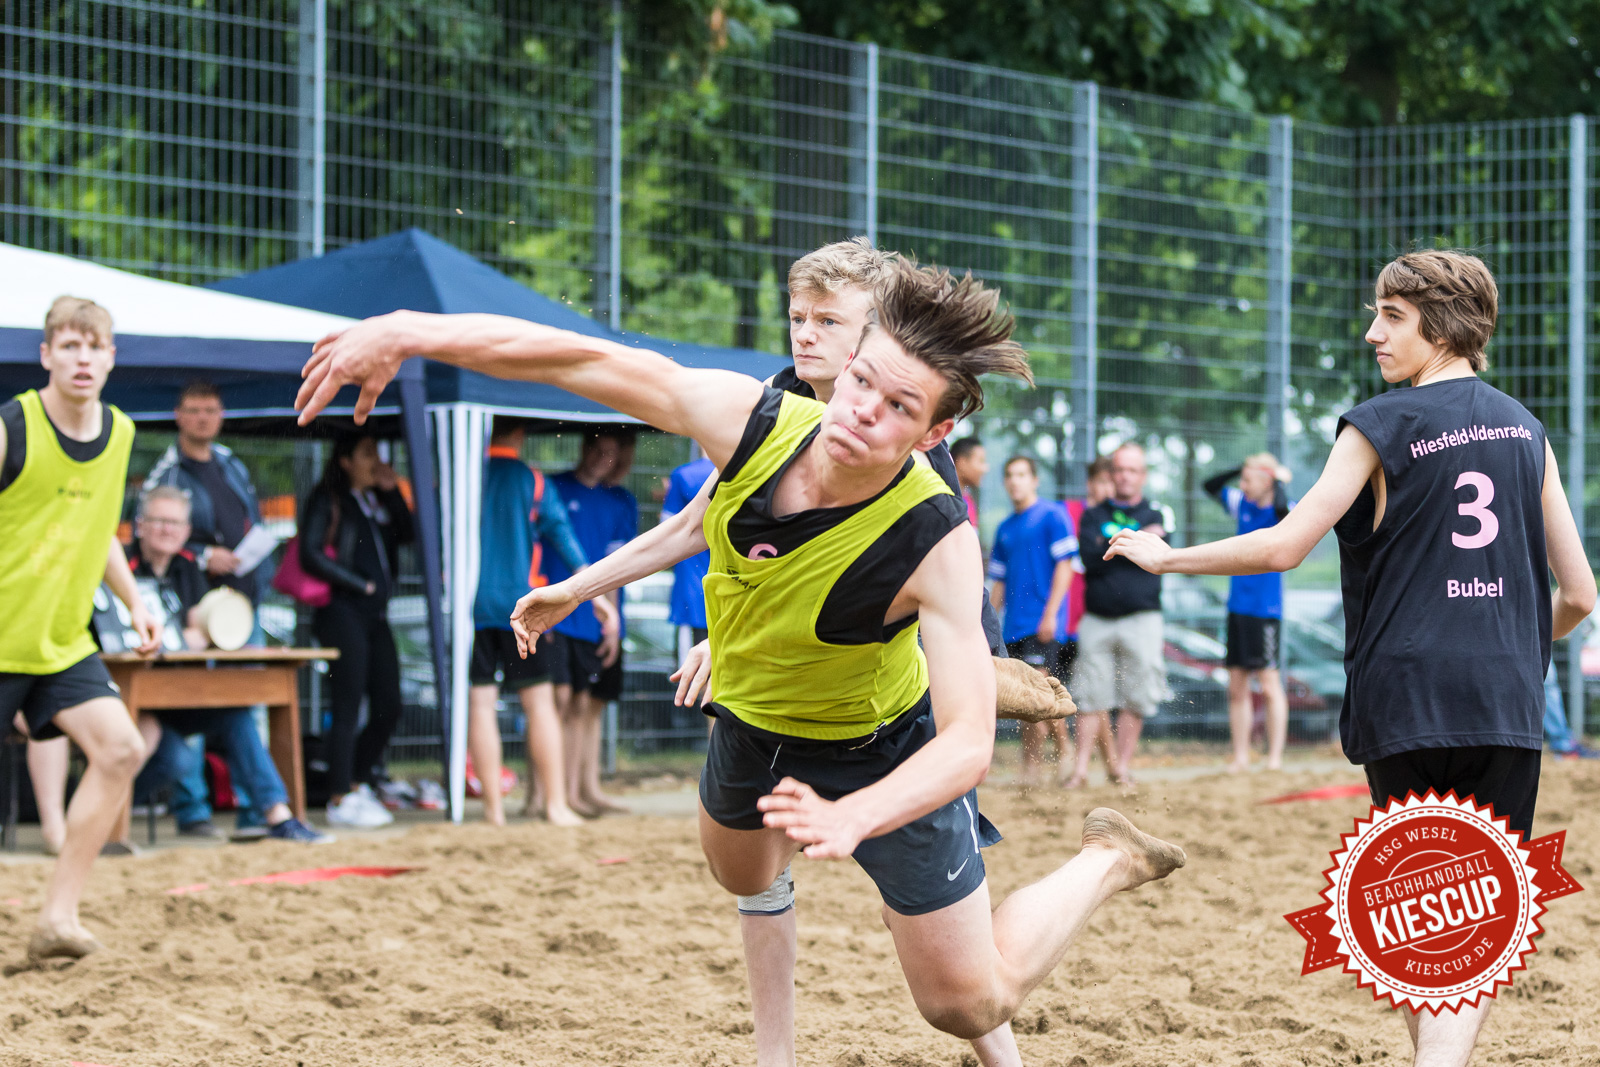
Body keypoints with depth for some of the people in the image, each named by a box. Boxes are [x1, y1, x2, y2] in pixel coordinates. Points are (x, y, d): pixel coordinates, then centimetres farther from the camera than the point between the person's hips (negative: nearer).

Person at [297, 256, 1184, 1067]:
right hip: (752, 722, 4)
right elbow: (584, 359, -24)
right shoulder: (752, 422, -29)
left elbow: (967, 740, -42)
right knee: (740, 876, 32)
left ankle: (1103, 863, 29)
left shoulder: (936, 542, -38)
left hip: (882, 751, -4)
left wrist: (848, 818, -58)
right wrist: (409, 331, -30)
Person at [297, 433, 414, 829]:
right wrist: (361, 584, -10)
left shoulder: (377, 500, 18)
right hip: (342, 613, -8)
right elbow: (311, 556, -12)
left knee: (388, 707, 7)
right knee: (347, 710, -6)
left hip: (374, 615, 8)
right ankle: (341, 799, 0)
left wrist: (392, 492, 0)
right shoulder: (327, 501, -3)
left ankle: (358, 785, 20)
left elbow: (406, 535, 8)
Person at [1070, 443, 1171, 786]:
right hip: (1097, 619, 0)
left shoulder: (1157, 516, 9)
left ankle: (1122, 766, 7)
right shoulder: (1093, 515, 12)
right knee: (1091, 697, -3)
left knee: (1135, 699, -1)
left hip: (1141, 619, 0)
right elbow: (1090, 558, -6)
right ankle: (1081, 768, -1)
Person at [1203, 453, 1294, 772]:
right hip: (1238, 607, 7)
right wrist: (1243, 469, 7)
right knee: (1237, 686, 7)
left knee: (1269, 684, -6)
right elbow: (1211, 486, 20)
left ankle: (1274, 758, -2)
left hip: (1266, 610, -7)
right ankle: (1240, 758, 12)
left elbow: (1282, 509, -33)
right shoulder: (1242, 503, 9)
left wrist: (1279, 480, -15)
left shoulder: (1281, 511, -10)